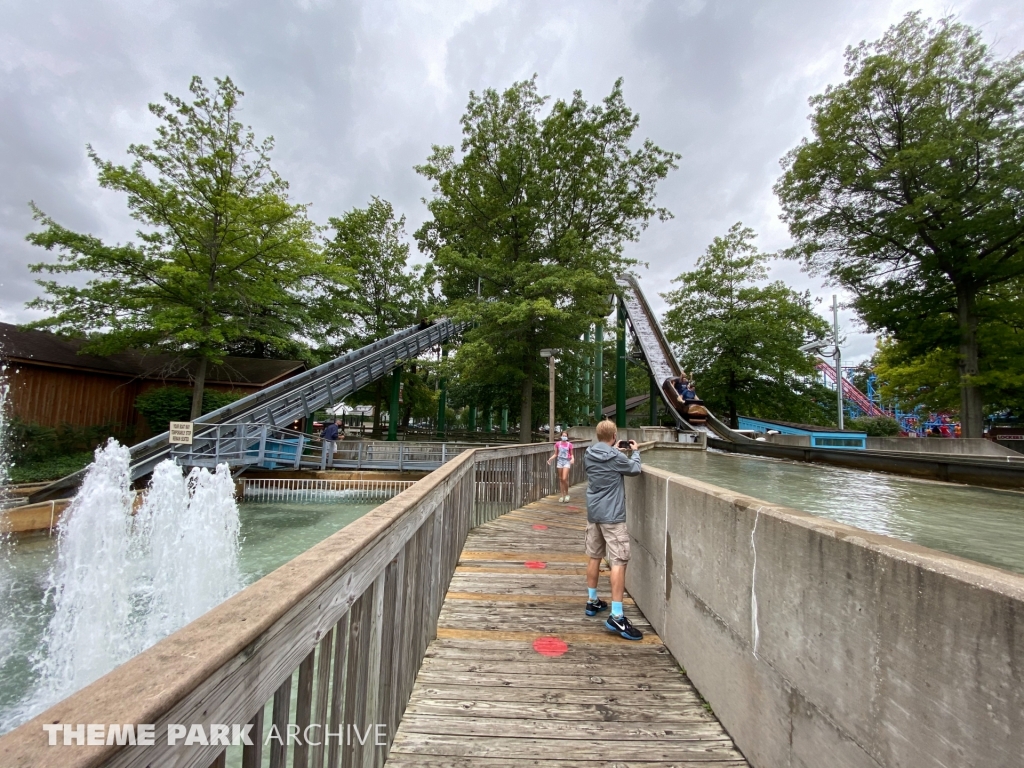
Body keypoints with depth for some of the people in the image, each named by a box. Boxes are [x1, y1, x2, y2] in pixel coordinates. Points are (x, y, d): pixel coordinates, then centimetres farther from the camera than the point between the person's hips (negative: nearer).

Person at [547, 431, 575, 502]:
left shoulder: (569, 444, -3)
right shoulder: (558, 444, 2)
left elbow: (571, 454, 4)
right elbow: (555, 454, 8)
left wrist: (573, 459, -16)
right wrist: (550, 459, -6)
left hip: (567, 462, -3)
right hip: (560, 461, 3)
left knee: (564, 479, -13)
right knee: (561, 479, 7)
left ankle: (567, 494, 7)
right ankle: (562, 495, 17)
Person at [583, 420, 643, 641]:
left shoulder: (588, 455, 1)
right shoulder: (616, 457, -17)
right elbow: (634, 469, 1)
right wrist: (635, 452, 18)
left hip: (593, 513, 7)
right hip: (612, 515, -7)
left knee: (594, 557, 17)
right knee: (619, 562, -4)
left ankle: (592, 601, 31)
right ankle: (616, 616, -5)